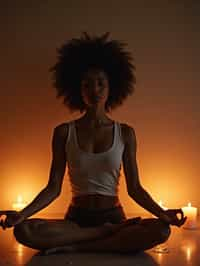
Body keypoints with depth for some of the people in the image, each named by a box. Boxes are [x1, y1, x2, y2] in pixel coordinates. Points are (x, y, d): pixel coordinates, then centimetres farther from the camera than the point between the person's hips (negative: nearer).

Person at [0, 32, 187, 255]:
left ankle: (73, 247, -20)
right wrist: (23, 214, -17)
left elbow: (134, 188, 2)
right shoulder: (64, 132, 1)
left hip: (112, 215, 0)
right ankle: (111, 233, -16)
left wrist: (161, 213, -15)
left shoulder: (125, 133, 1)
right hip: (76, 218, 0)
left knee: (161, 230, -30)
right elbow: (53, 187, -1)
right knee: (23, 231, -29)